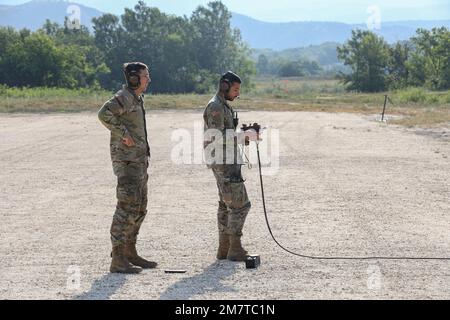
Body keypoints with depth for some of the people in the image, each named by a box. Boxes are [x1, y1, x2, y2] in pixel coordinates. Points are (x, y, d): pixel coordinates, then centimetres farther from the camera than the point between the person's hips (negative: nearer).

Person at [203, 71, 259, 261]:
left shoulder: (223, 106, 19)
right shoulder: (215, 107, -15)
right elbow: (217, 137, -23)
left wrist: (244, 138, 8)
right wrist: (245, 136, -21)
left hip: (227, 162, 11)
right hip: (223, 163, -11)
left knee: (227, 205, 11)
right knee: (240, 204, -10)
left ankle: (224, 249, 14)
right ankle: (235, 249, -7)